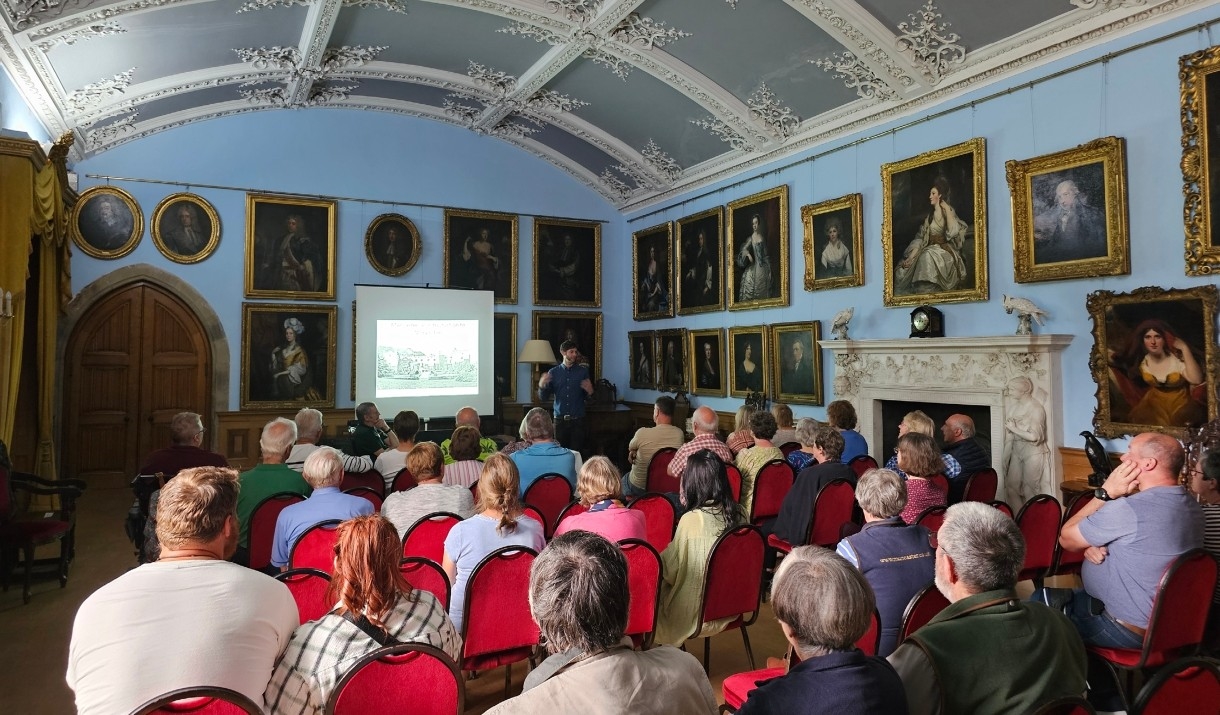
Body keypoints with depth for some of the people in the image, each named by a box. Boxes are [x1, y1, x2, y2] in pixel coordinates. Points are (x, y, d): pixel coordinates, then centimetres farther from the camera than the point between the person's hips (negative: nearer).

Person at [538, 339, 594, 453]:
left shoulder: (583, 371, 6)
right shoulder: (553, 372, 7)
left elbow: (587, 398, 9)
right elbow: (543, 397, 5)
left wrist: (590, 392, -14)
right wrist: (541, 386, -15)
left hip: (577, 419, 0)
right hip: (560, 420, 0)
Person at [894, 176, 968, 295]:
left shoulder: (949, 211, -1)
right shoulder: (930, 215, 16)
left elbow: (953, 232, -21)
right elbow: (920, 238, 8)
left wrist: (947, 209, -16)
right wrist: (911, 257, -6)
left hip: (946, 251, -6)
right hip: (930, 249, 6)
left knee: (928, 256, -38)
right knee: (903, 270, -16)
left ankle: (927, 294, -34)